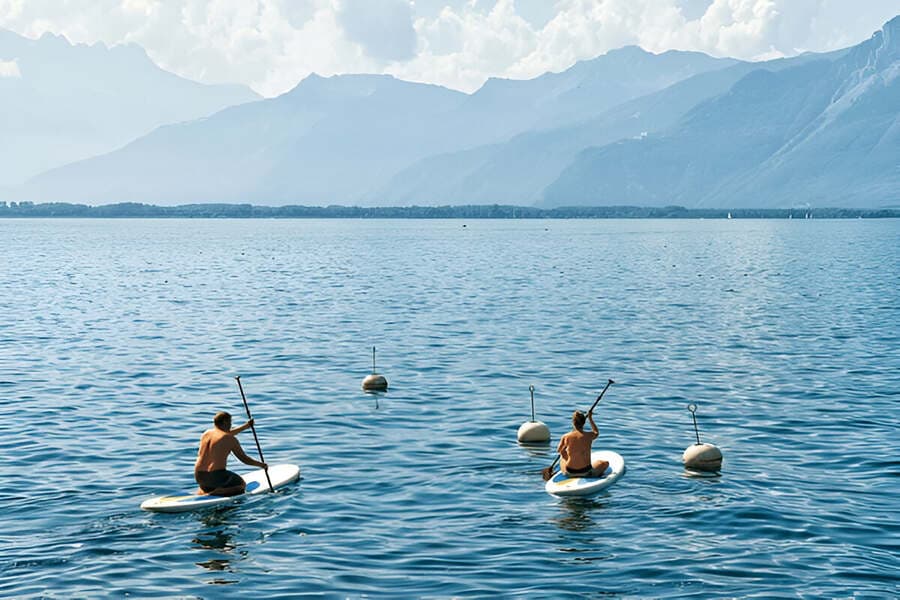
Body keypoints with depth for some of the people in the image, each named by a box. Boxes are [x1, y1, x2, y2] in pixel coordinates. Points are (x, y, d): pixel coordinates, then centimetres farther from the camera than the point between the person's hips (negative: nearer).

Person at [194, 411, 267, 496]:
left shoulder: (206, 433, 12)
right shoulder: (230, 440, -7)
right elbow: (244, 459, -2)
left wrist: (246, 426, 36)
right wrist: (261, 464, 15)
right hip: (217, 476, -7)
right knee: (242, 485, 18)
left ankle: (201, 492, 6)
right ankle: (218, 492, -7)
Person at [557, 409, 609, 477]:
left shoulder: (565, 437, -10)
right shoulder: (589, 436, -12)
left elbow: (558, 450, 11)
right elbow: (596, 432, 16)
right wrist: (590, 418, 26)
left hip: (569, 473, 1)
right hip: (586, 473, -1)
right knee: (605, 463, 25)